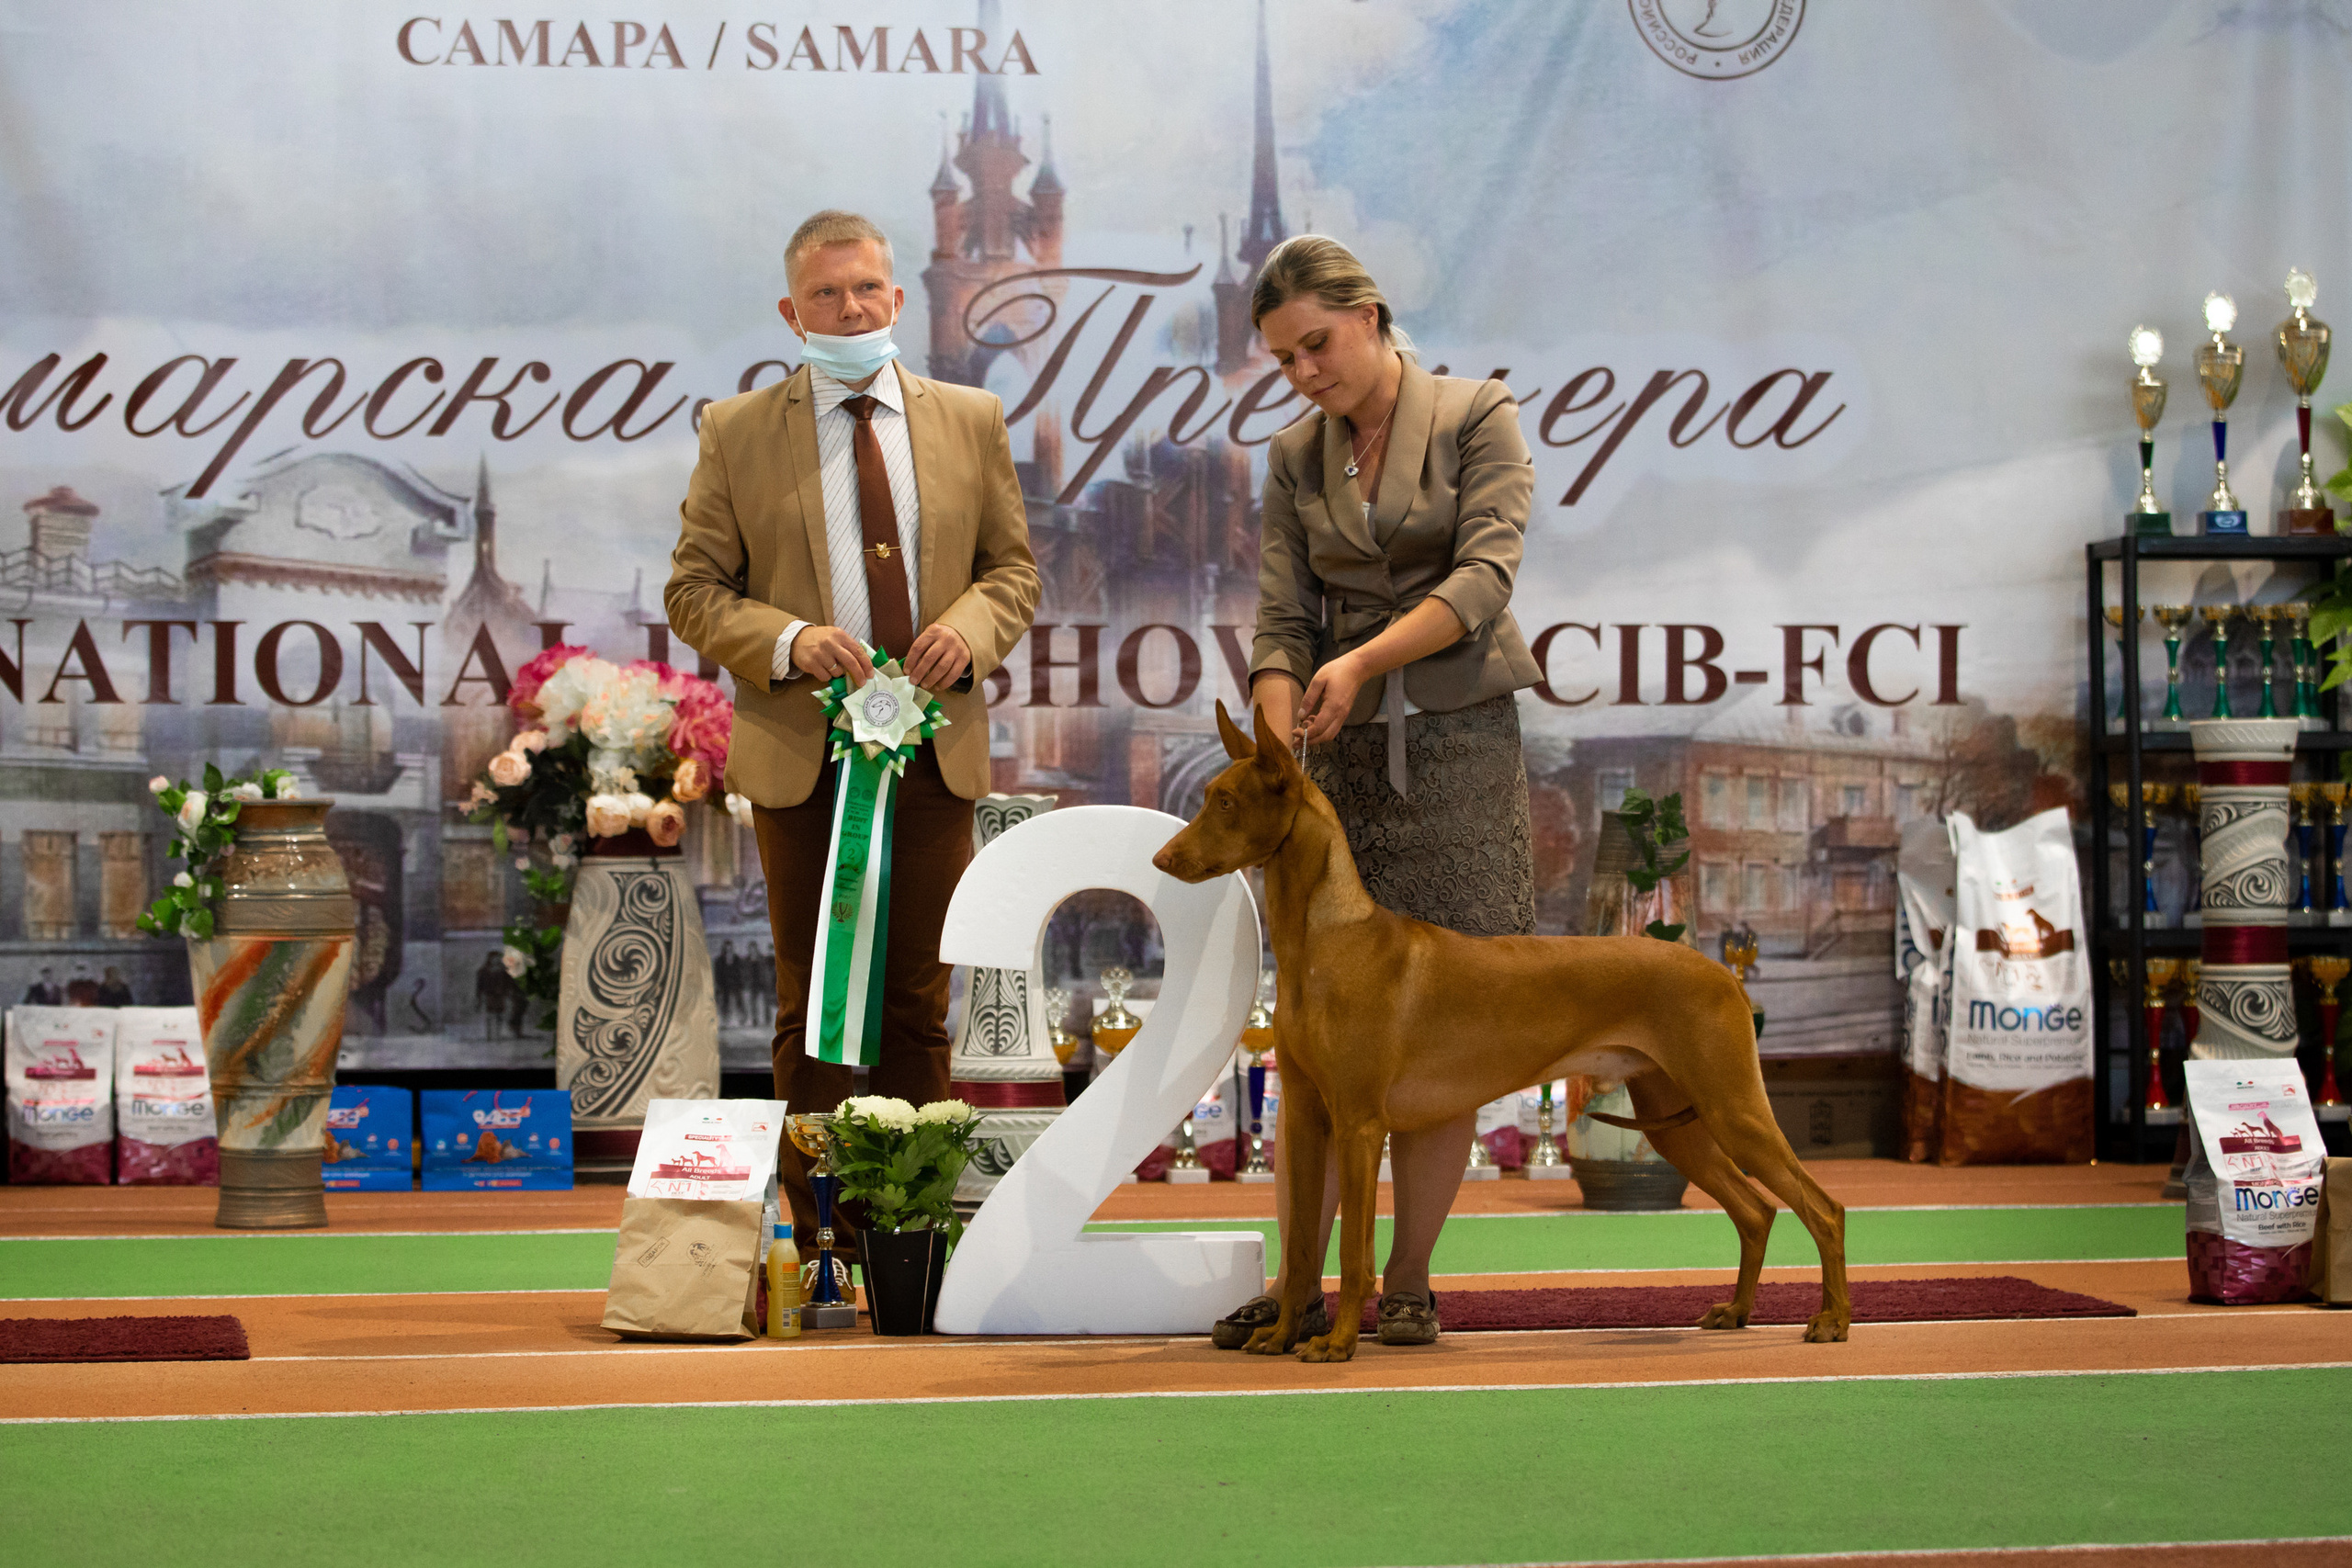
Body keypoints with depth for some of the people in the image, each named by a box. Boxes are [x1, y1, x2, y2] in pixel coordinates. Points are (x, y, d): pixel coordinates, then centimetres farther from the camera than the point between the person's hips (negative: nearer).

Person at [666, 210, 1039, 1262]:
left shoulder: (972, 421, 10)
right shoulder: (738, 432, 4)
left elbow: (1014, 566, 13)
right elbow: (694, 590, 3)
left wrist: (973, 625, -8)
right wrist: (787, 642, -15)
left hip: (935, 752, 2)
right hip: (801, 756, -1)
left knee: (918, 1003, 5)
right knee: (814, 1007, 3)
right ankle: (822, 1239, 9)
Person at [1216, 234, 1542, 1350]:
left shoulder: (1477, 419, -1)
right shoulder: (1295, 458, 10)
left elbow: (1485, 577, -13)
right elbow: (1280, 624, 3)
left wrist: (1364, 661, -26)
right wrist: (1276, 760, -13)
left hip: (1459, 746, -3)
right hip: (1342, 756, 3)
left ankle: (1408, 1279, 6)